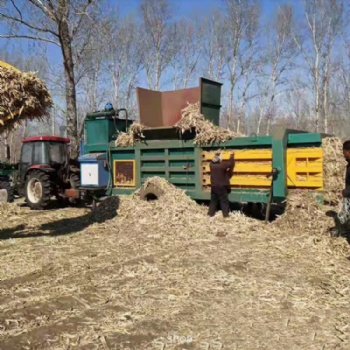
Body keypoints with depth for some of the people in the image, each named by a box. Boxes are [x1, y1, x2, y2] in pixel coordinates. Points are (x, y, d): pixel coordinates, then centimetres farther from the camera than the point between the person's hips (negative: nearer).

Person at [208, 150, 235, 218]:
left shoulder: (212, 165, -3)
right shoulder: (222, 165, -18)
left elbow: (213, 160, 20)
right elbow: (230, 163, -9)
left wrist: (216, 154, 28)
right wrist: (232, 156, 6)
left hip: (214, 187, 5)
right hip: (222, 187, -5)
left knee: (213, 200, 14)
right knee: (224, 201, 2)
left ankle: (211, 213, 15)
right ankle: (225, 214, 1)